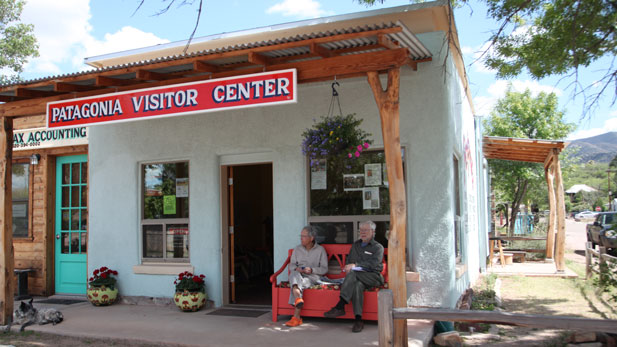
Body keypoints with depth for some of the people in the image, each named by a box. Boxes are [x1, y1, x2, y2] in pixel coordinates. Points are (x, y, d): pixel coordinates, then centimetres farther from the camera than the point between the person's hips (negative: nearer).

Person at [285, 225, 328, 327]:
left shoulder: (320, 250, 6)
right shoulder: (297, 249, 17)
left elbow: (324, 269, 3)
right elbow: (291, 265, 16)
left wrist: (311, 270, -14)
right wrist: (296, 268, -9)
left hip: (313, 277, -3)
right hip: (298, 274, 3)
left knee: (300, 283, -37)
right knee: (294, 274, -35)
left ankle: (296, 317, -43)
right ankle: (298, 298, -60)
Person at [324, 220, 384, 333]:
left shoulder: (378, 247, 7)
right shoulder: (355, 245, 25)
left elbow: (373, 264, -9)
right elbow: (348, 261, 23)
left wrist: (355, 265, -17)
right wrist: (348, 268, -2)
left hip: (373, 278, -4)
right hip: (358, 277, 4)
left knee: (353, 273, -34)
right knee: (357, 285, -35)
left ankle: (340, 307, -39)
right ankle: (358, 319, -40)